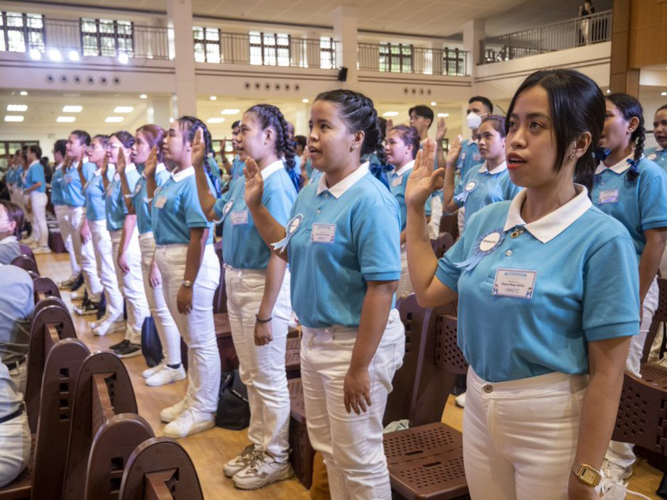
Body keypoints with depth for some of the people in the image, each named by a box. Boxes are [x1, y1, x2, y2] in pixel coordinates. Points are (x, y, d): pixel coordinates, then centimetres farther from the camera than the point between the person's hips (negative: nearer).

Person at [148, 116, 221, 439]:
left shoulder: (194, 182, -19)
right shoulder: (172, 180, 10)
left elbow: (199, 237, -23)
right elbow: (155, 209, 28)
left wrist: (187, 284, -23)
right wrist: (149, 176, 18)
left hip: (191, 264, -10)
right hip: (169, 260, 10)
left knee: (201, 340, 3)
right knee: (190, 337, 20)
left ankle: (203, 411, 18)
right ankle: (193, 399, 36)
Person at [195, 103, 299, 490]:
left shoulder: (277, 184, -20)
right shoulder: (245, 179, 6)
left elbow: (279, 253, -23)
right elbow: (213, 212, 22)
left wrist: (265, 315, -23)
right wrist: (199, 168, 12)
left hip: (264, 285, -9)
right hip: (237, 282, 9)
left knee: (269, 377, 7)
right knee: (250, 374, 20)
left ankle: (276, 457, 26)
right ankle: (259, 445, 38)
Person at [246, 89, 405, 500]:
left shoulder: (371, 200, -21)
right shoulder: (310, 193, 5)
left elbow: (382, 288, -24)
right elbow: (292, 251, 17)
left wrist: (359, 367, -23)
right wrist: (256, 206, 7)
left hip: (356, 341, -8)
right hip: (314, 337, 8)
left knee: (359, 458, 9)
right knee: (328, 448, 23)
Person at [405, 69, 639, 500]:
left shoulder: (604, 239, -17)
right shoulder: (487, 220, 0)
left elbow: (607, 372, -15)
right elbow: (429, 291, 9)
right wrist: (415, 209, 8)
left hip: (553, 421, -5)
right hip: (479, 408, 6)